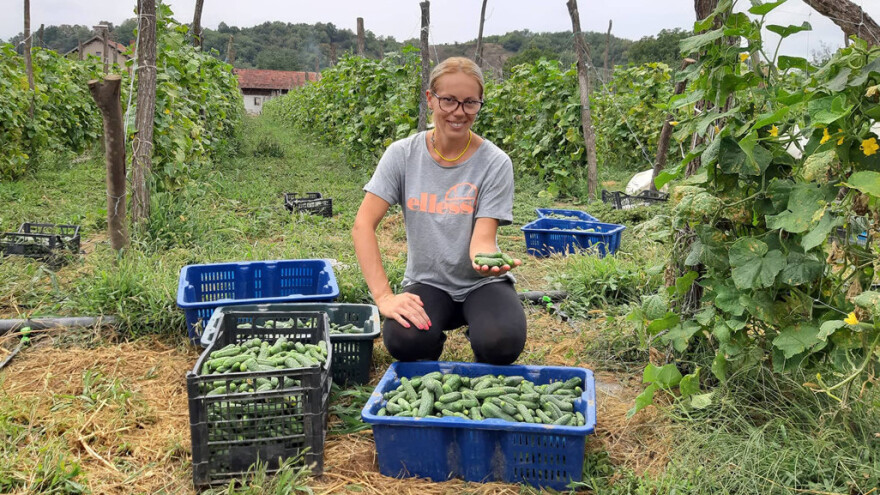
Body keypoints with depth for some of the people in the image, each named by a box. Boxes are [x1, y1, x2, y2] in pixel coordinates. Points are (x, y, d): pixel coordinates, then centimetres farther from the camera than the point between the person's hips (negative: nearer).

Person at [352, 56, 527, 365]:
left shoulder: (495, 163, -10)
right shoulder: (403, 154, -6)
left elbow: (482, 239, -16)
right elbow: (363, 225, -12)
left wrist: (489, 260, -42)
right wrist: (384, 296, -23)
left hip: (480, 282, -1)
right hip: (427, 282, 1)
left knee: (500, 342, -32)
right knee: (403, 339, -31)